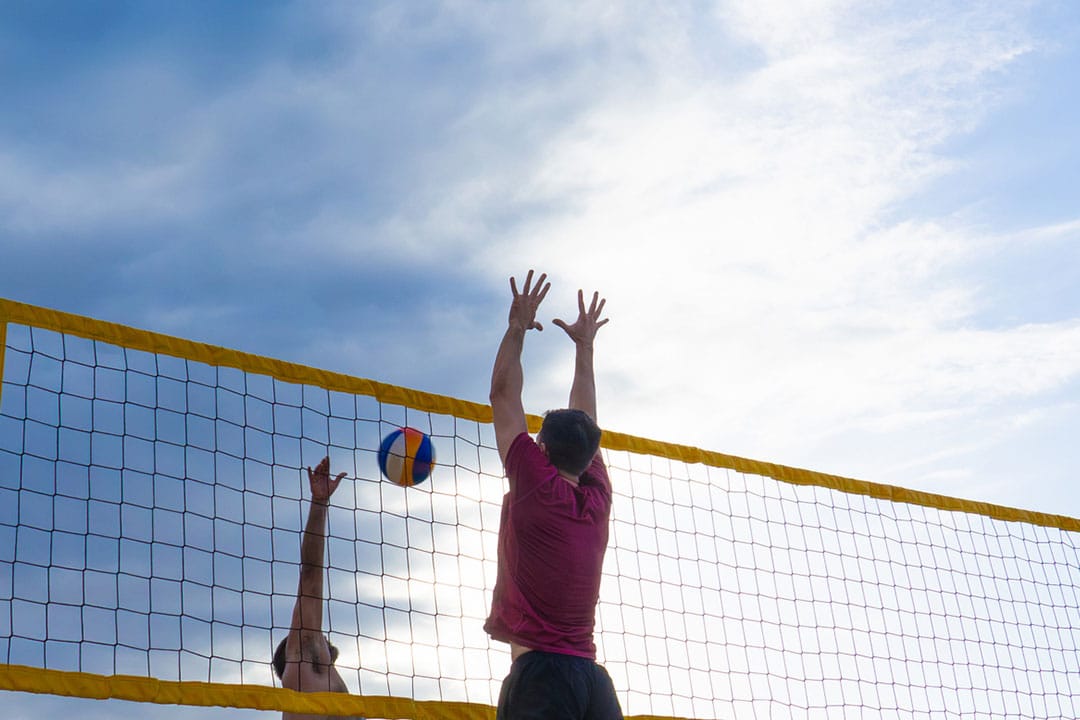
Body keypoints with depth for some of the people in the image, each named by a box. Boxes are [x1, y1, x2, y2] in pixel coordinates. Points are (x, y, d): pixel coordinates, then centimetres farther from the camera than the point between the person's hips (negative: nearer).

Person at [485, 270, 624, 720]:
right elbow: (586, 424, 31)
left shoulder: (535, 486, 1)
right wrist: (584, 346, 42)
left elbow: (503, 397, 11)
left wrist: (517, 327, 22)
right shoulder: (597, 500, 14)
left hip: (539, 670, -6)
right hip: (593, 677, 6)